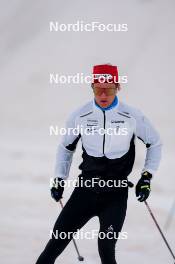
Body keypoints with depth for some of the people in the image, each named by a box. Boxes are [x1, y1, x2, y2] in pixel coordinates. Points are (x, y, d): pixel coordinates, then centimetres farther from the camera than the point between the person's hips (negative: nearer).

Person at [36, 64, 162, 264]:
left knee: (106, 246, -11)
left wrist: (147, 177, 1)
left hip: (116, 194, -2)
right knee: (59, 238, -1)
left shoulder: (133, 117, -8)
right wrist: (59, 179, 10)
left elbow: (154, 143, 8)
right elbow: (66, 147, 15)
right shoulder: (80, 116, -3)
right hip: (86, 189, 2)